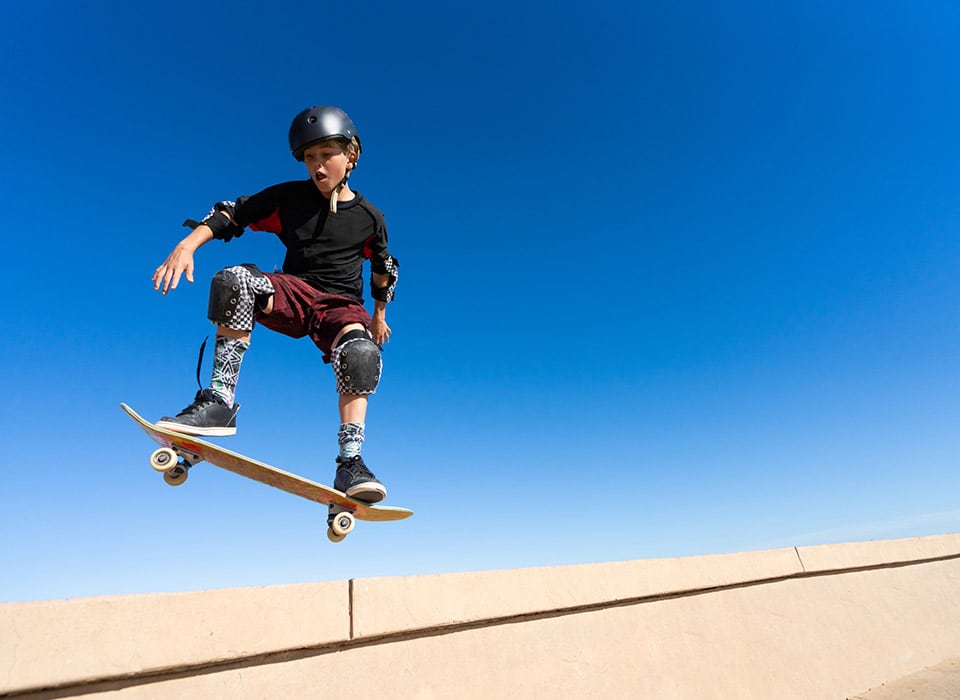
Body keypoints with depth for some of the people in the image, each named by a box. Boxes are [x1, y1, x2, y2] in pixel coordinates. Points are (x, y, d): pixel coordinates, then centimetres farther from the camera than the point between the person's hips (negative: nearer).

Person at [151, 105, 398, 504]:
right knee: (235, 280, -30)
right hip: (294, 295, 2)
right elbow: (232, 215, 4)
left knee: (361, 354, -36)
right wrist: (188, 245, -13)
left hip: (342, 306, -1)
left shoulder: (369, 217, 5)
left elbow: (384, 270, 18)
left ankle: (350, 465, -33)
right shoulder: (289, 197, 6)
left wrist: (379, 316, 26)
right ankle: (219, 402, -31)